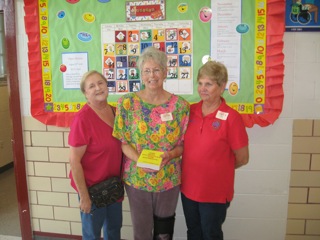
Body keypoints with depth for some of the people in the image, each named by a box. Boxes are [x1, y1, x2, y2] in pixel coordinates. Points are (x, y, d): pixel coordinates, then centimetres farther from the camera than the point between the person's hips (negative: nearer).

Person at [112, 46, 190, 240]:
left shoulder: (180, 105, -6)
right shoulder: (127, 103, -7)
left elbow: (184, 143, -1)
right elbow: (122, 141, -5)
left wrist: (170, 155, -21)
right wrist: (138, 159, -21)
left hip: (169, 179, 1)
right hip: (137, 178, 0)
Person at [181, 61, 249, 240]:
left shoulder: (231, 117, -17)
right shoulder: (190, 111, -3)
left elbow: (242, 159, -9)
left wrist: (217, 169, 0)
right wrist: (195, 167, -2)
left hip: (215, 192, -4)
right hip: (188, 188, 4)